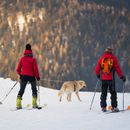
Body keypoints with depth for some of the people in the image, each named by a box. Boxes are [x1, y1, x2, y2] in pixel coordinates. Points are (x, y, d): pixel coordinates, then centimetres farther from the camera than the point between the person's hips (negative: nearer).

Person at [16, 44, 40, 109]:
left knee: (21, 90, 9)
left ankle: (18, 104, -3)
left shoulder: (22, 59, 1)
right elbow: (35, 69, -10)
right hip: (31, 76, -2)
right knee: (34, 90, 13)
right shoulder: (33, 59, -7)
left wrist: (20, 75, 19)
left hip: (23, 76, 2)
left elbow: (18, 69, 3)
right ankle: (34, 104, 3)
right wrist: (37, 76, 3)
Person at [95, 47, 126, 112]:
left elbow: (97, 68, 7)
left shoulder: (101, 58, 3)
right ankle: (114, 107, -3)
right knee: (113, 93, 3)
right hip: (111, 79, -3)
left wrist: (98, 75, 25)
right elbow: (117, 68, -6)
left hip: (103, 79, 3)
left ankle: (103, 107, 7)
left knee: (103, 93, 10)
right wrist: (122, 76, 0)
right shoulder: (113, 58, -4)